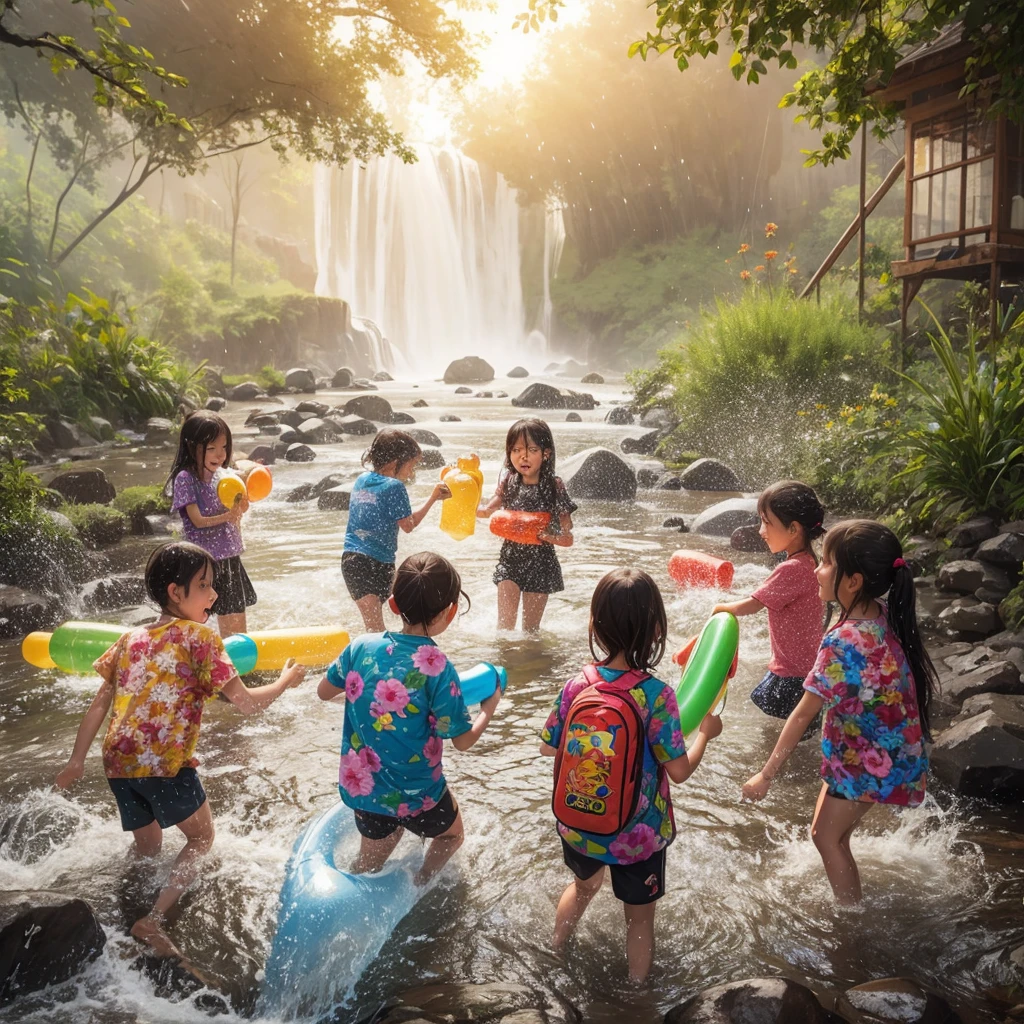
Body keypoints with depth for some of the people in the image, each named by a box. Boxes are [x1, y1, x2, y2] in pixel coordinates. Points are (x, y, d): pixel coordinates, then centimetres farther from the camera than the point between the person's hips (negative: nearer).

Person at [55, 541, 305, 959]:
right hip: (166, 763, -6)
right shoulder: (200, 637, -3)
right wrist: (286, 680, 11)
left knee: (147, 848, 26)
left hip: (118, 762, 6)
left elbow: (99, 704, 16)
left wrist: (76, 762, 22)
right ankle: (154, 920, -1)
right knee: (201, 838, 14)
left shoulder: (131, 638, 15)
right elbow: (246, 703, -5)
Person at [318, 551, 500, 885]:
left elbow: (324, 692, 6)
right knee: (451, 835, 29)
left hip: (361, 783, 4)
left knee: (371, 859, 29)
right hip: (415, 794, -4)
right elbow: (463, 740, -14)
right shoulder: (437, 668, -25)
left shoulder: (362, 646, -12)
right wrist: (489, 707, 4)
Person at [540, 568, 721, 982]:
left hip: (577, 829, 4)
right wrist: (706, 732, -1)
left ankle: (554, 954, 55)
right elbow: (679, 770, -18)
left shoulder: (577, 684, -15)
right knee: (640, 917, 22)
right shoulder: (656, 695, -25)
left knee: (584, 885, 34)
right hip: (637, 837, -4)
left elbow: (548, 746, -2)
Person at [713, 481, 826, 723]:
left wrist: (721, 608, 1)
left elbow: (750, 606, -17)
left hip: (795, 672, -10)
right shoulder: (808, 562, 5)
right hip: (809, 664, 10)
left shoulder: (791, 570, -25)